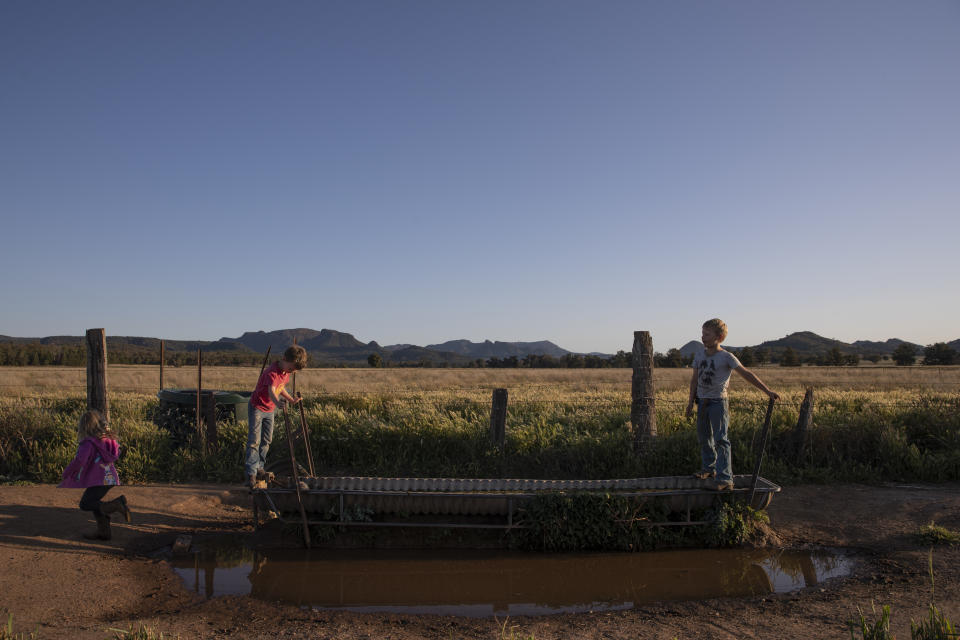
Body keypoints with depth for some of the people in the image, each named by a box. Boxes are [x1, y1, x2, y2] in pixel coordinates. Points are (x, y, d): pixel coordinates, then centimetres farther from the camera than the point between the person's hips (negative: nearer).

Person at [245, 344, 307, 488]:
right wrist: (278, 403, -66)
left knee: (267, 440, 12)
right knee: (254, 441, -8)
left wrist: (291, 400, 4)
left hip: (270, 410, 8)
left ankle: (259, 467, 25)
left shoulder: (286, 372, -4)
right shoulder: (272, 372, -31)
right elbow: (271, 391, -49)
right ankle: (251, 473, -4)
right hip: (257, 407, -8)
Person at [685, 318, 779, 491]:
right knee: (704, 438, 16)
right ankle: (709, 468, 34)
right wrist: (691, 402, 14)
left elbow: (746, 374, -9)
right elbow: (694, 379, 14)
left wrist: (767, 390, -13)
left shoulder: (726, 357, -9)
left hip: (718, 402, -6)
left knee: (720, 440, -11)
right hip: (703, 403, 6)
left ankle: (725, 479, -10)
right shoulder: (700, 356, 8)